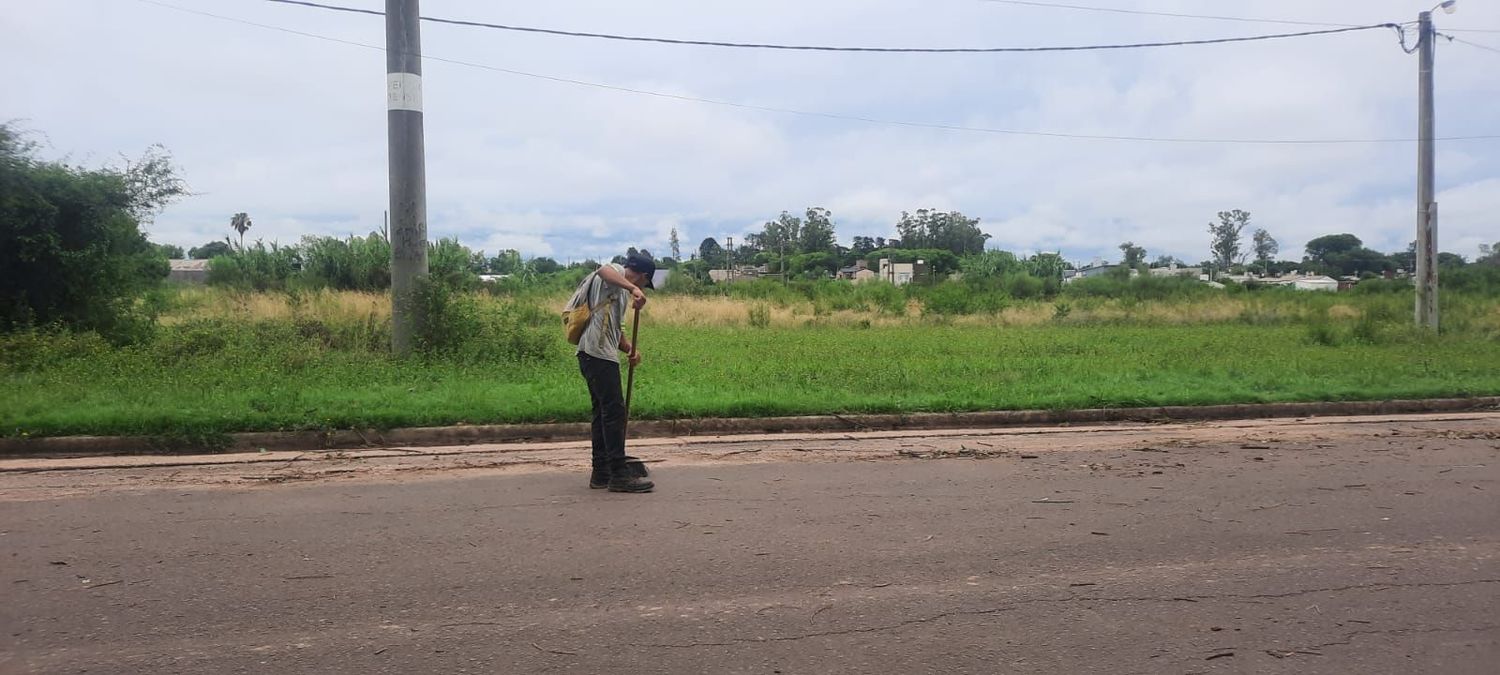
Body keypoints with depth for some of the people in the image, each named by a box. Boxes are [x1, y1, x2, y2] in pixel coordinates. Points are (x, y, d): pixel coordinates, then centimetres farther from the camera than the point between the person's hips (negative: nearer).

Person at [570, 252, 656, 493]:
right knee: (614, 411, -11)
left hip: (597, 355, 11)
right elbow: (603, 270, -27)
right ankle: (619, 475, -10)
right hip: (598, 354, -11)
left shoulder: (621, 292, 27)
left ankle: (601, 473, 17)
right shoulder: (615, 272, -1)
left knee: (603, 413, 13)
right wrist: (633, 289, -39)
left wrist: (630, 348, 8)